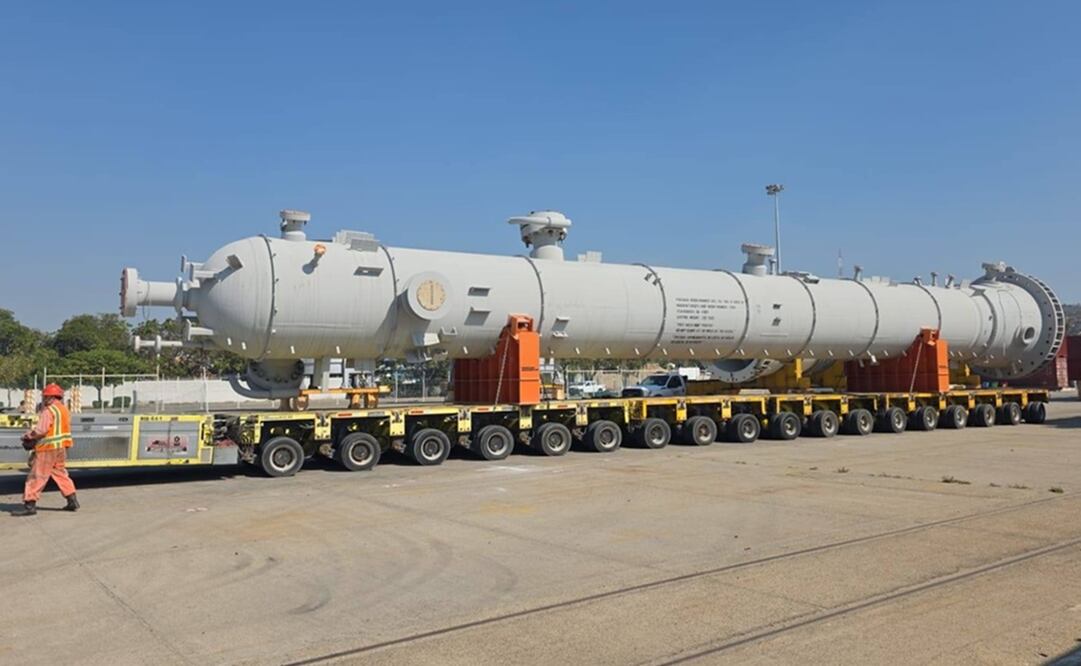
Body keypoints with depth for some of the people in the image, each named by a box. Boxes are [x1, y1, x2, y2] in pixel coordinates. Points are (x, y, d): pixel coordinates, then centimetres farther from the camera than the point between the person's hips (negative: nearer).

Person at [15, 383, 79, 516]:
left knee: (37, 475, -3)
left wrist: (27, 435, -6)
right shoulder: (64, 410, 14)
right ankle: (72, 501, 16)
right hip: (61, 447, 9)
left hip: (48, 447, -9)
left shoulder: (49, 411, -14)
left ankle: (30, 504, -2)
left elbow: (41, 430, -21)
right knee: (60, 472, 16)